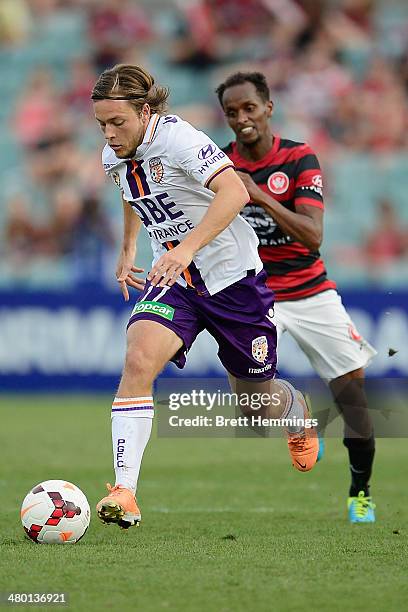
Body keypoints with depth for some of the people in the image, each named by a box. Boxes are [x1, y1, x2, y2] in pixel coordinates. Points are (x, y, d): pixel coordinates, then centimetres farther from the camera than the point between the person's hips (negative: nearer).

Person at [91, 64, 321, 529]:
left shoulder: (178, 139, -23)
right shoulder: (114, 158, 0)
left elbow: (234, 193, -39)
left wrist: (186, 248, -48)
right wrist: (127, 250, 25)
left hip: (232, 277, -4)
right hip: (172, 281, 5)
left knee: (257, 398, 12)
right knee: (138, 359, -25)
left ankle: (299, 417, 52)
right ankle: (124, 494, -30)